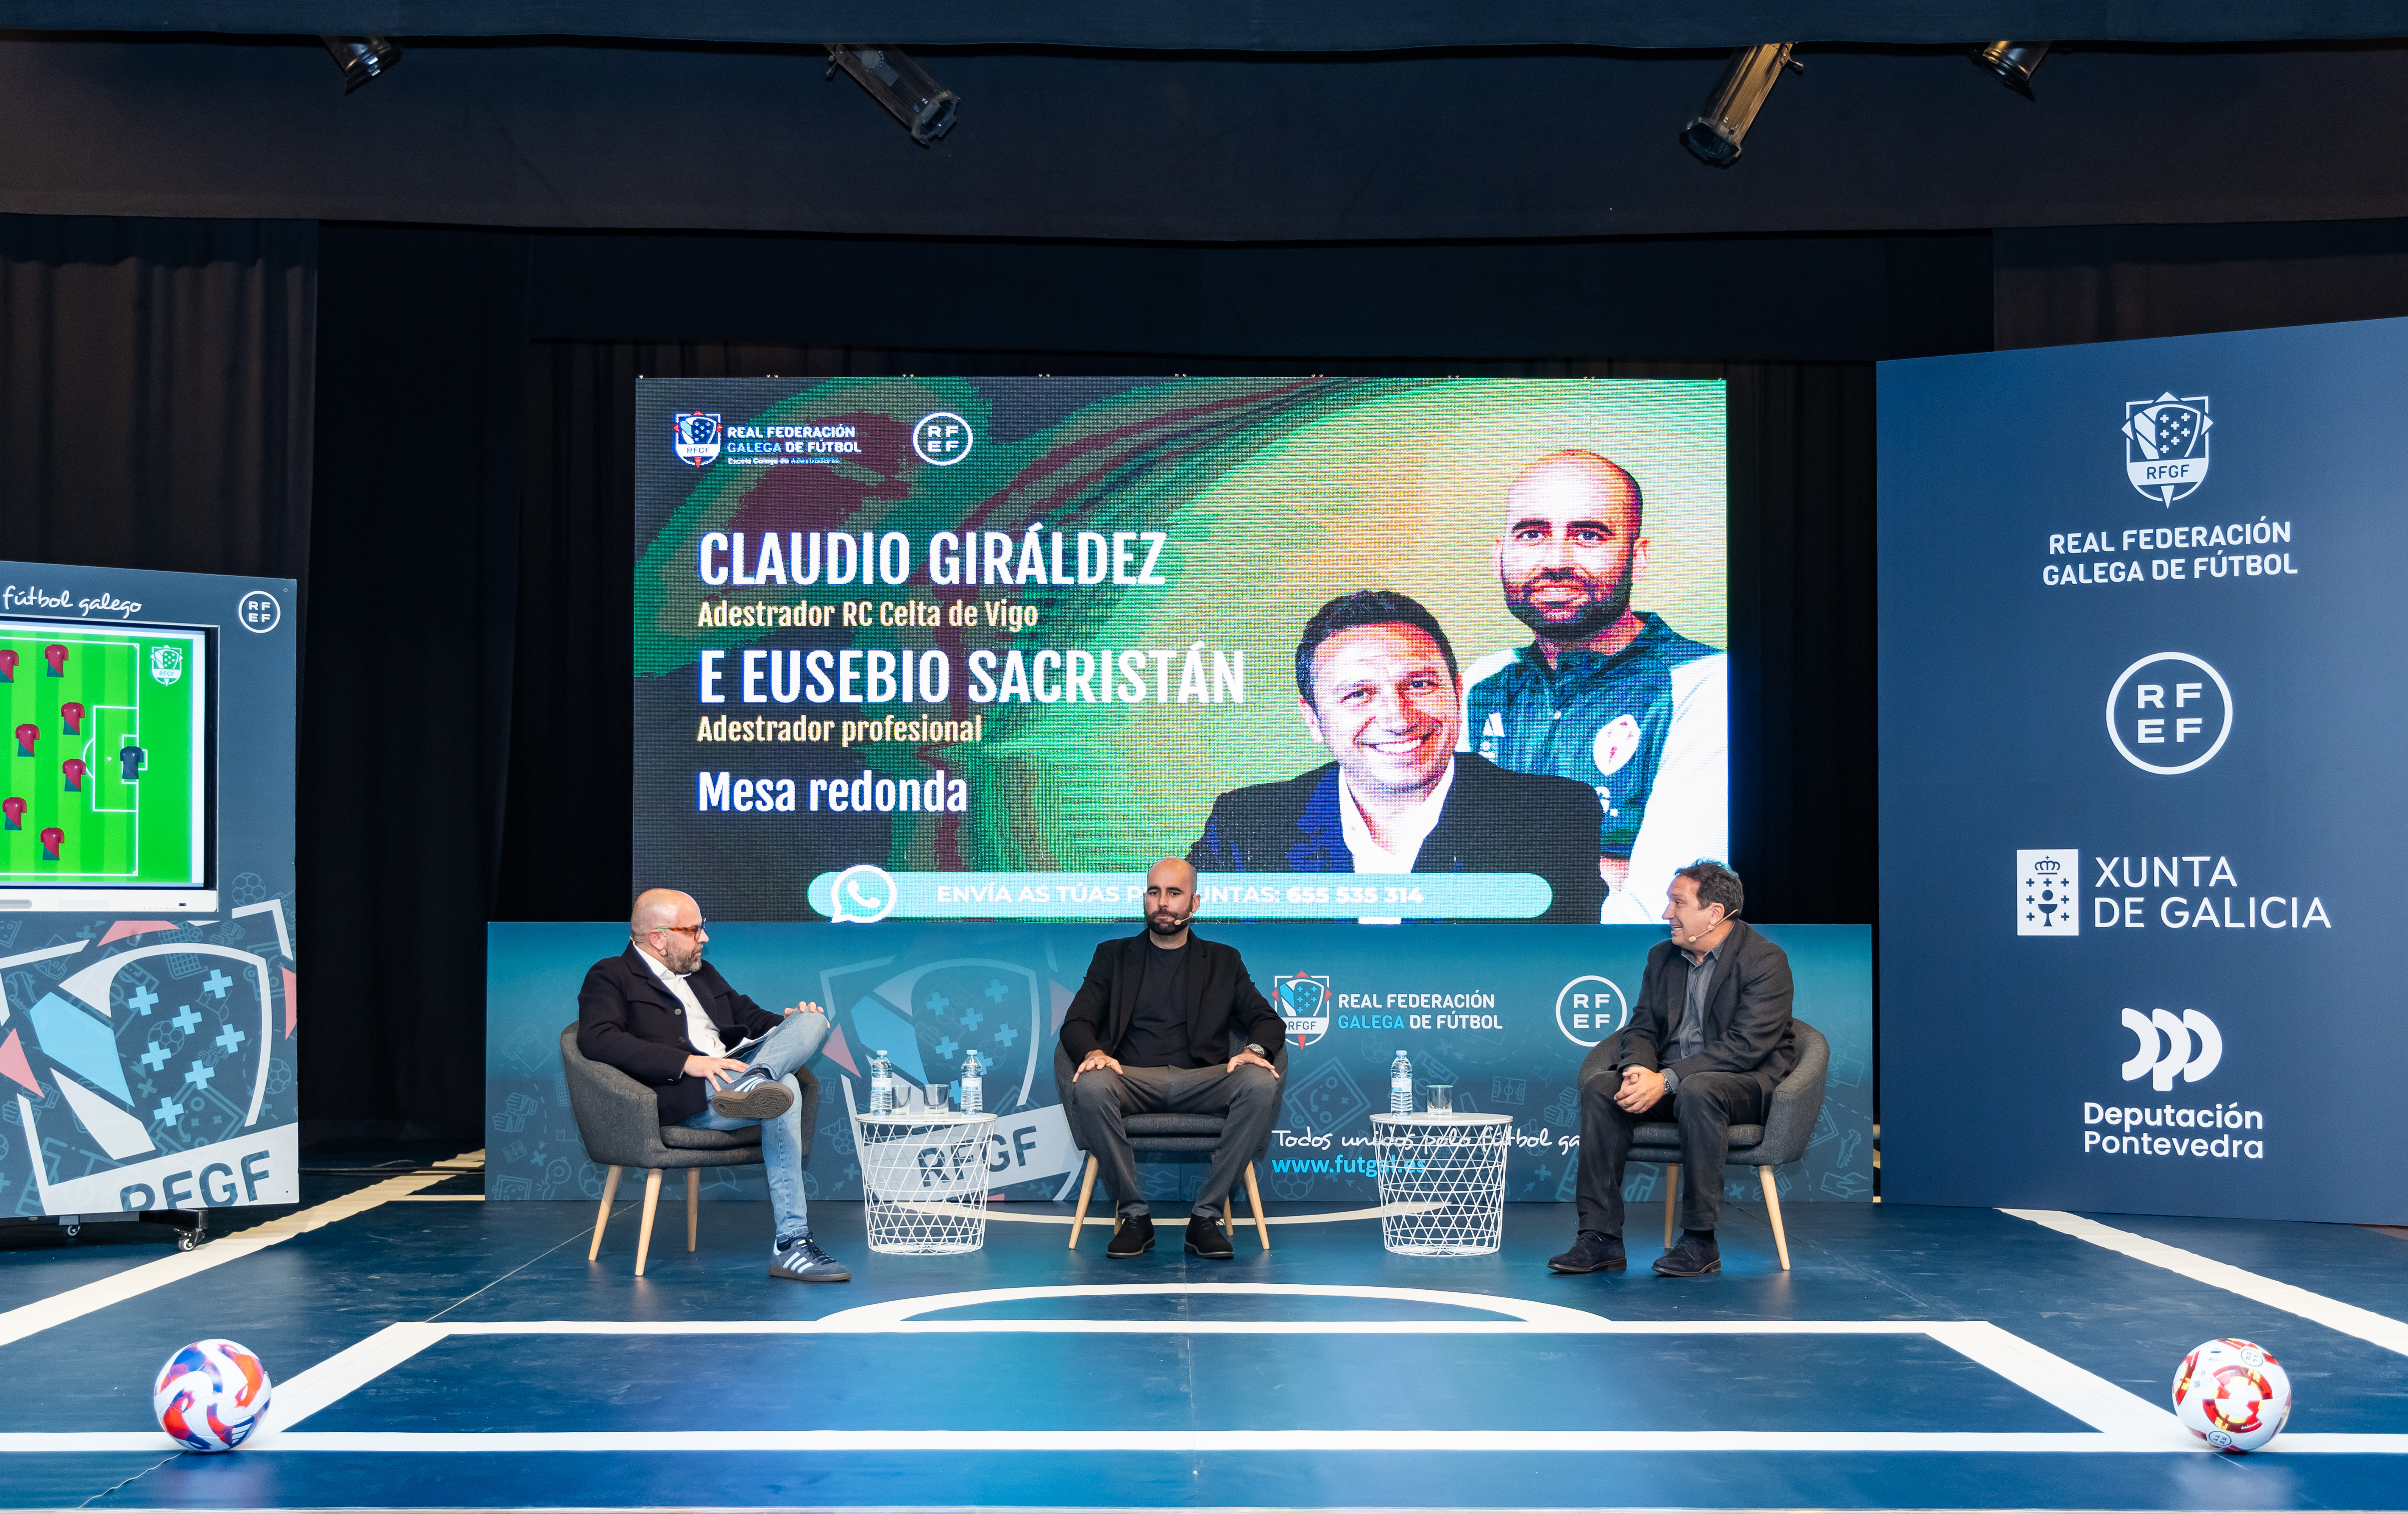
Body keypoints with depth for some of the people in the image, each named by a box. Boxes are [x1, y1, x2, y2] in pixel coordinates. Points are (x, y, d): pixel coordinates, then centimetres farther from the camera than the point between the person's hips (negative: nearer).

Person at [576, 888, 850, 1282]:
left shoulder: (702, 973, 30)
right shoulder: (610, 977, 3)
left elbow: (750, 1016, 35)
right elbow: (597, 1039, -16)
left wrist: (790, 1025, 7)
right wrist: (688, 1062, -27)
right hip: (684, 1097, -8)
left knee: (813, 1019, -13)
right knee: (784, 1088, -32)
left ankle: (754, 1081, -43)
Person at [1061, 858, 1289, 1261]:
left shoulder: (1222, 960, 21)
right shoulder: (1113, 956, 20)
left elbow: (1268, 1019, 13)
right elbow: (1076, 1022, 10)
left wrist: (1255, 1050, -12)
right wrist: (1093, 1053, -14)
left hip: (1200, 1081, 1)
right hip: (1132, 1079, 0)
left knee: (1263, 1084, -30)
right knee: (1091, 1086, -35)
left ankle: (1205, 1215, -22)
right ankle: (1134, 1215, -20)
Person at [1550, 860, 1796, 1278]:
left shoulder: (1765, 960, -11)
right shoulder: (1662, 956, 11)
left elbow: (1745, 1046, -21)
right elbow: (1642, 1028, 10)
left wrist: (1666, 1080, -28)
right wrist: (1639, 1069, -16)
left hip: (1746, 1082, -6)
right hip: (1669, 1079, 6)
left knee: (1696, 1091, -39)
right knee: (1599, 1089, -20)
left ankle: (1700, 1242, -29)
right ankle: (1600, 1239, -21)